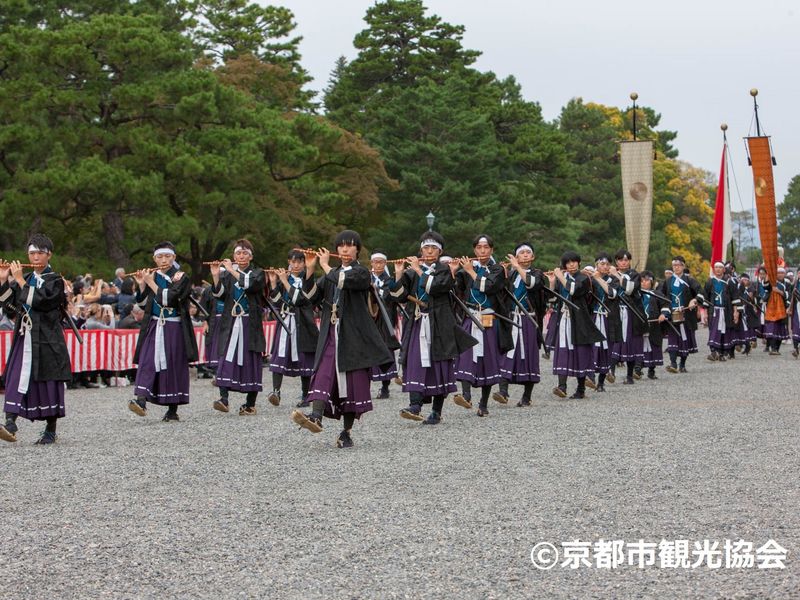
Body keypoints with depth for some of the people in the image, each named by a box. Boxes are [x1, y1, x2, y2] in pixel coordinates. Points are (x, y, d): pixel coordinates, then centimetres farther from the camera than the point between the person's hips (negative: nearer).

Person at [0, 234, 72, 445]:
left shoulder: (55, 281, -2)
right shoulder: (25, 280, 15)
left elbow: (38, 300, -17)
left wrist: (19, 280, -11)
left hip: (47, 340, -4)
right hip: (24, 338, 4)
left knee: (49, 382, 0)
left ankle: (50, 430, 11)